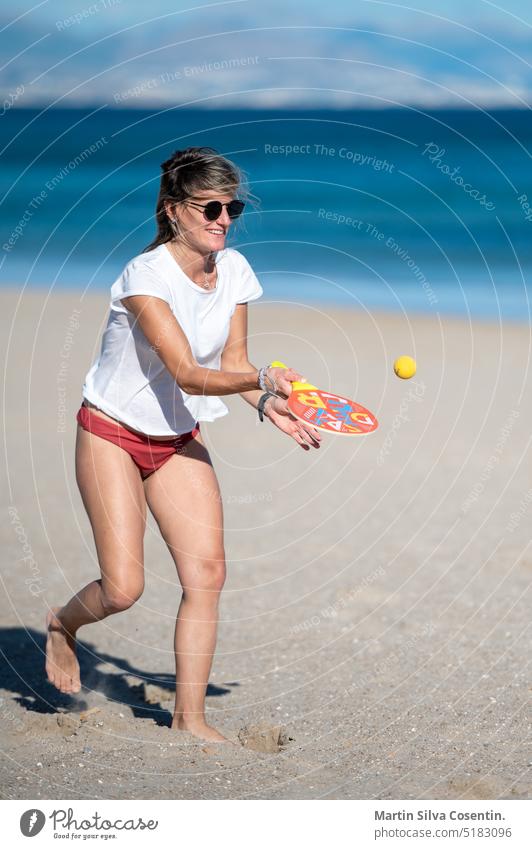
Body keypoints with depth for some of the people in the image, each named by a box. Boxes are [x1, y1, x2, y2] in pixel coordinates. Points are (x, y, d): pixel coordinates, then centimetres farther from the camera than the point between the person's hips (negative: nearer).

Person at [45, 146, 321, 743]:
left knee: (207, 571, -7)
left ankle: (189, 717, 4)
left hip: (179, 441, 6)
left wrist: (268, 404, -15)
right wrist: (265, 378, -44)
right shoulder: (146, 276, -25)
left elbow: (231, 362, 4)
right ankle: (62, 624, 26)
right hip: (112, 435, -6)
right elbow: (188, 375, -32)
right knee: (123, 589, -10)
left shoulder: (234, 270, -4)